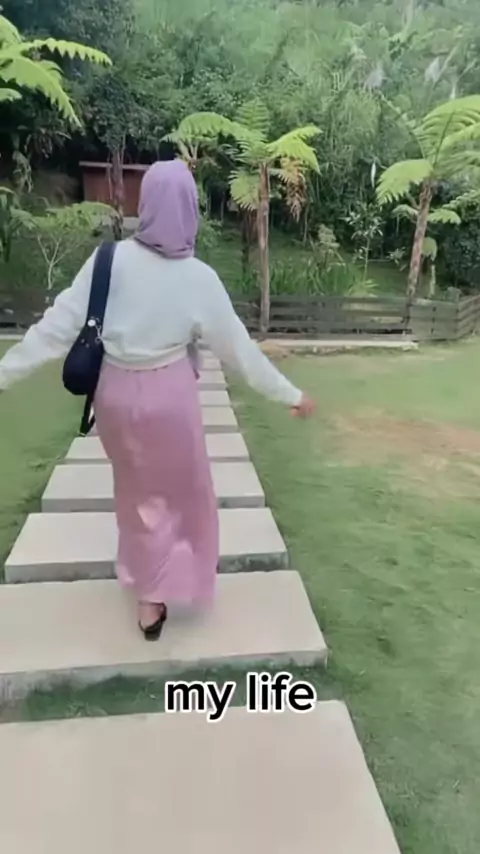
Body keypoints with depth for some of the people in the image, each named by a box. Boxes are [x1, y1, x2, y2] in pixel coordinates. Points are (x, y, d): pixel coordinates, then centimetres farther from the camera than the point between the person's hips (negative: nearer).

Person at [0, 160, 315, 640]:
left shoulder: (111, 260, -11)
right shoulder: (198, 279, -14)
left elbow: (58, 325, -10)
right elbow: (238, 347, -8)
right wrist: (289, 394, 4)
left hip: (115, 392, 3)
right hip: (169, 396, -3)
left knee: (139, 490, 24)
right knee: (178, 491, 20)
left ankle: (149, 592, 43)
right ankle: (158, 594, 32)